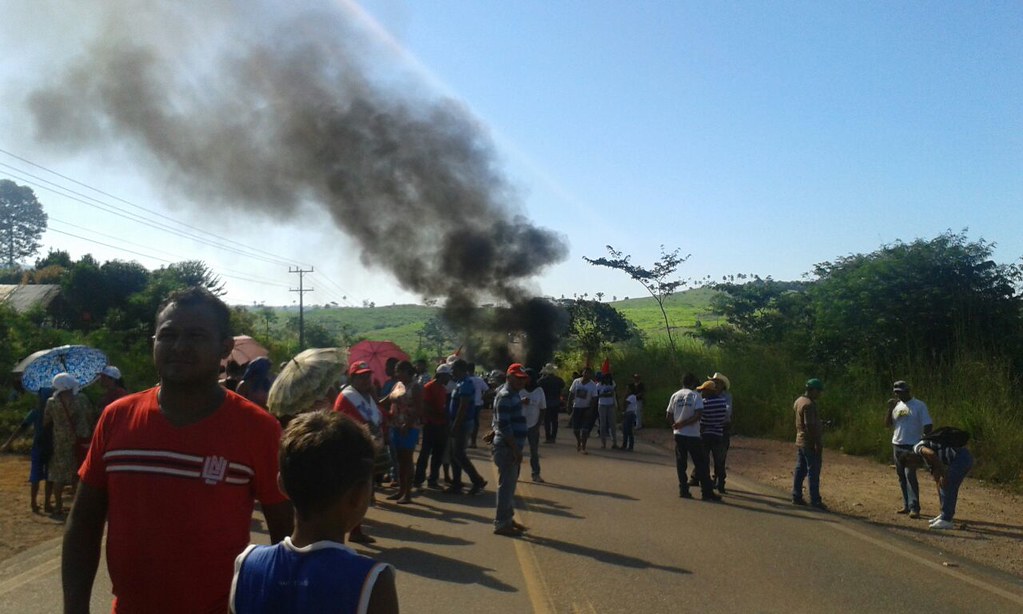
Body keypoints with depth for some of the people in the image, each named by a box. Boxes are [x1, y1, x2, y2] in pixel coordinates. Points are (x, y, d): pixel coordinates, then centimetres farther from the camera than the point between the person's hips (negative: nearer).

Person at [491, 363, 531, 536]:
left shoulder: (513, 394, 13)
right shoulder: (505, 396, -17)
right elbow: (504, 426, -22)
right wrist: (515, 449, -22)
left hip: (512, 447, 10)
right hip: (507, 448, -10)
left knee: (510, 484, 17)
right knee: (506, 485, -4)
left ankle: (508, 518, 27)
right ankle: (501, 524, 3)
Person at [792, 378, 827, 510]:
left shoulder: (798, 401, 12)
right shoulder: (809, 405, -19)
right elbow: (810, 426, -23)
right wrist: (818, 444, -21)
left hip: (800, 442, 9)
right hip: (810, 443, -9)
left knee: (800, 470, 12)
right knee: (813, 472, -4)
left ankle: (797, 496, 16)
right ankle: (815, 500, 0)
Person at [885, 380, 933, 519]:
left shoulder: (919, 405, -6)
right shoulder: (896, 405, 11)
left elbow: (928, 425, -8)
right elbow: (887, 424, 7)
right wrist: (890, 408, -5)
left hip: (912, 446, -6)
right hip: (896, 446, 7)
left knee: (910, 476, -13)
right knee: (901, 476, 10)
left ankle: (914, 508, -13)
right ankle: (907, 505, 17)